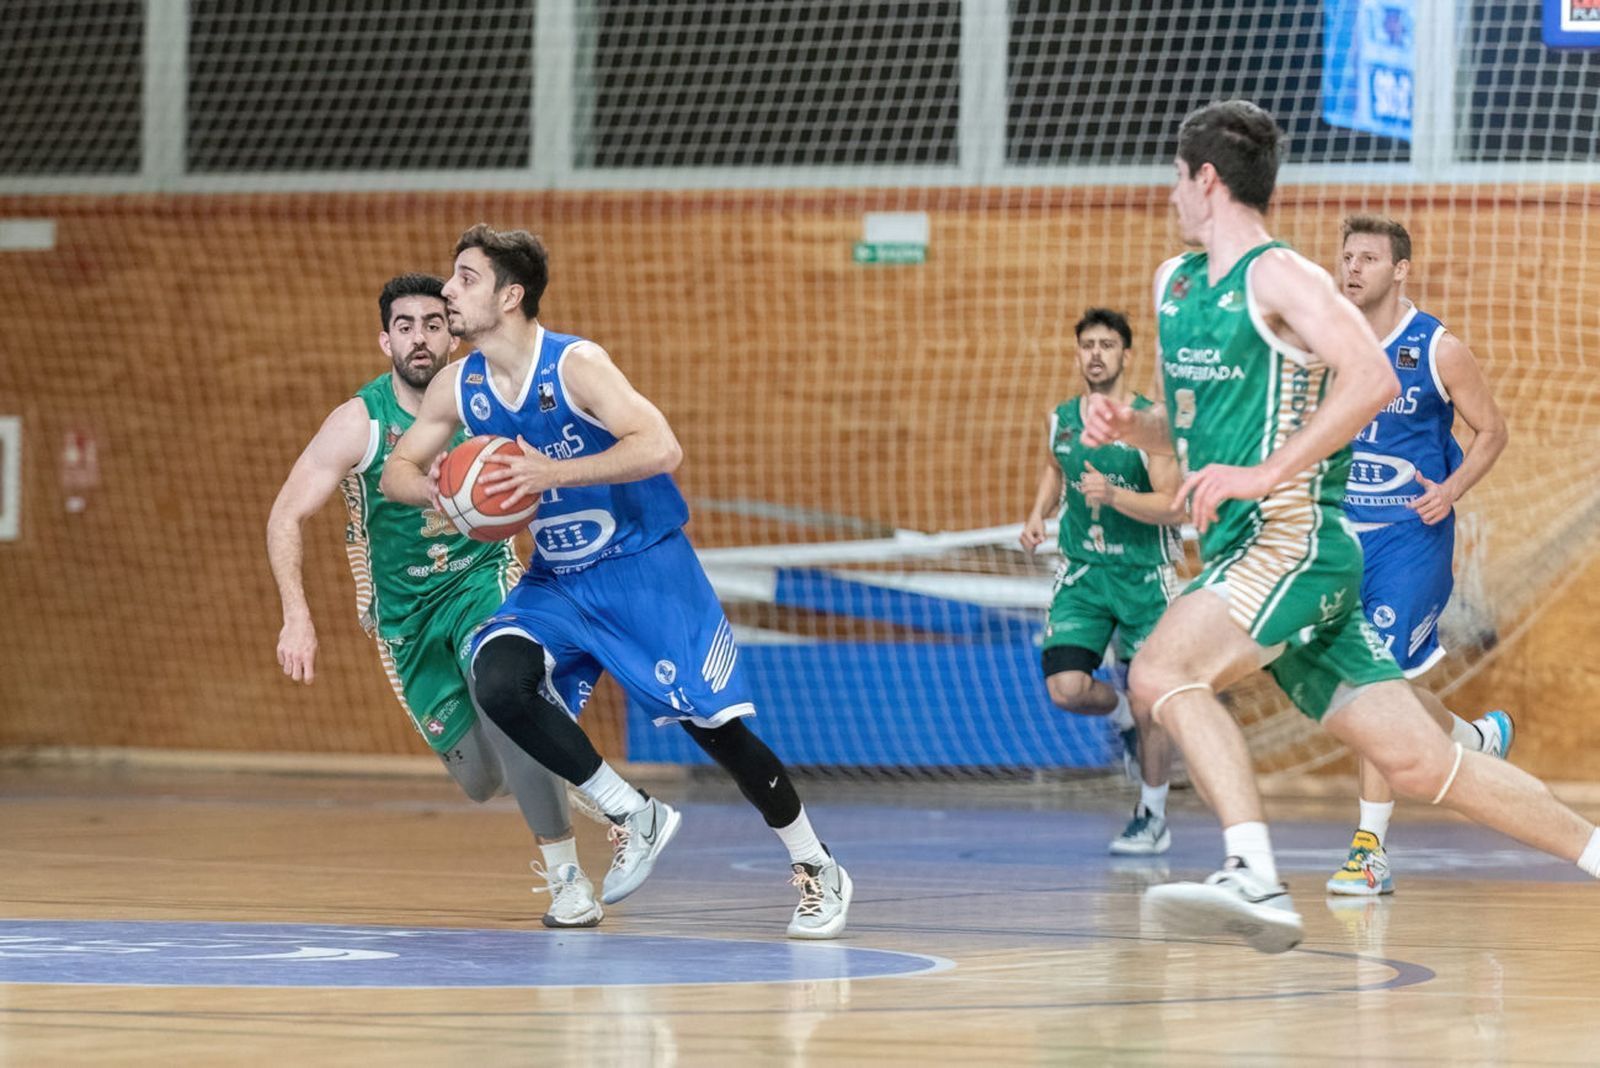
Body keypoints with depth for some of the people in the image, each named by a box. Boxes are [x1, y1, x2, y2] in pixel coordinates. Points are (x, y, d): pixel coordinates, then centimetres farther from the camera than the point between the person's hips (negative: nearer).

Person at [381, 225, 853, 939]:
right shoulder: (458, 389, -4)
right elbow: (397, 472, 7)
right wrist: (436, 488, -17)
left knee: (714, 723, -5)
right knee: (499, 685, -21)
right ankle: (633, 817, -4)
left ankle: (818, 871, 15)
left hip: (644, 566, -5)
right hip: (555, 581, 5)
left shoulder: (576, 365, -22)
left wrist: (552, 471, -40)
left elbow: (661, 448, -33)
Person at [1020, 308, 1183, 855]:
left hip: (1145, 575, -3)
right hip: (1082, 573, 3)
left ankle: (1153, 818, 17)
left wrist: (1113, 495, -30)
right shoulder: (1062, 419, 3)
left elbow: (1173, 507, -17)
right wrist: (1037, 515, 9)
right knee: (1066, 688, -15)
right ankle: (1120, 714, 21)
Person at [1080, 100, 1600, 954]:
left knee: (1160, 675, -25)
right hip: (1245, 556, 8)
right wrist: (1127, 427, 7)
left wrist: (1265, 473, -25)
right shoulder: (1175, 283, 18)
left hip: (1293, 540, -8)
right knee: (1421, 763, 5)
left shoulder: (1280, 277, -8)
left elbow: (1374, 379, -22)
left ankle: (1255, 880, -34)